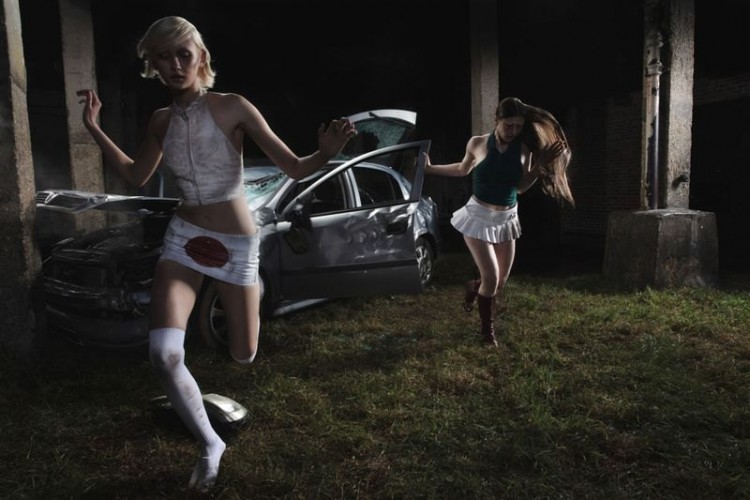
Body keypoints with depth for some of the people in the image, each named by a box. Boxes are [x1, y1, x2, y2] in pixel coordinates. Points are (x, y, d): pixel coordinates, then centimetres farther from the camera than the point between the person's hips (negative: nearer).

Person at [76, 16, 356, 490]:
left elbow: (294, 168, -13)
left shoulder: (233, 108, -12)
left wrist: (326, 153, -34)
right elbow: (137, 176, 18)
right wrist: (95, 128, 12)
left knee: (244, 356, 10)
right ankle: (211, 445, 7)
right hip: (183, 237, 3)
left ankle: (253, 291, 47)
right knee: (164, 354, -18)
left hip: (237, 243, -3)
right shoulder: (161, 120, 2)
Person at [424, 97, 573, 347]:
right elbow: (462, 169, 10)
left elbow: (521, 187, 1)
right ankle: (487, 328, 17)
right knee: (491, 278, -9)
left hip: (507, 218, 4)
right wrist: (430, 168, 7)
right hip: (479, 216, -3)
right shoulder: (477, 144, -9)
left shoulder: (523, 150, -5)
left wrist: (540, 165, -11)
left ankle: (473, 288, 46)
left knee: (501, 280, 10)